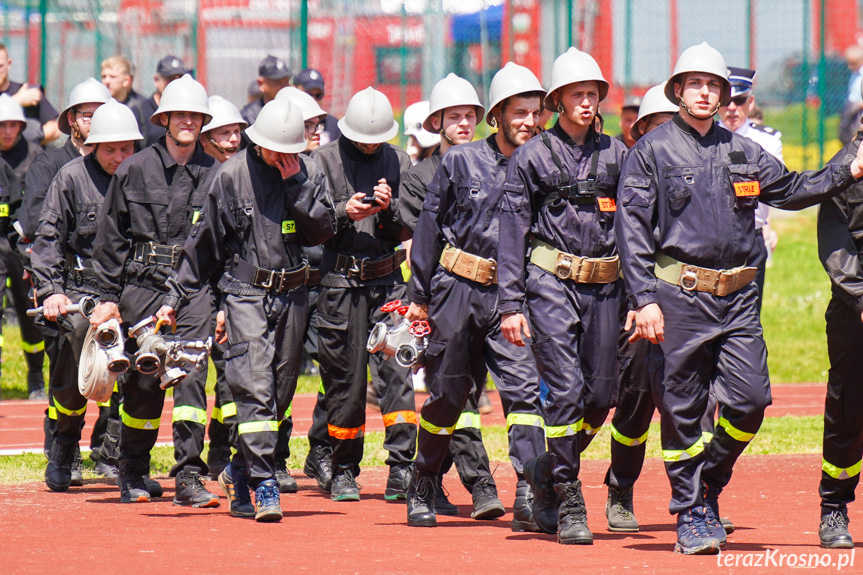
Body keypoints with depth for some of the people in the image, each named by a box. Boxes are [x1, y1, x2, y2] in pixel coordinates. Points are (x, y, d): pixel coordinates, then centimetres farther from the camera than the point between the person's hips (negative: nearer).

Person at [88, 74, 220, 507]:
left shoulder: (215, 174, 6)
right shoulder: (135, 170, 4)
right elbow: (111, 237, 8)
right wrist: (108, 296, 4)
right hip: (144, 287, 0)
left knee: (191, 376, -11)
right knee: (144, 381, 4)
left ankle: (189, 476, -11)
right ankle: (132, 474, 21)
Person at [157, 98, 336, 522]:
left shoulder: (308, 175, 5)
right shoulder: (232, 176, -1)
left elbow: (323, 232, -4)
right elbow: (204, 242, 7)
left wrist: (296, 183, -10)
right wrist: (175, 297, 8)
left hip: (292, 296, 3)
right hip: (246, 293, -3)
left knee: (280, 392, 8)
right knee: (255, 388, -15)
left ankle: (240, 472, 26)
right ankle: (264, 486, -17)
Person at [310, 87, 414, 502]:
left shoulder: (398, 161, 9)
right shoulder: (324, 160, 2)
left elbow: (406, 231, 9)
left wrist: (389, 208, -11)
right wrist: (344, 212, -17)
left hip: (387, 280, 1)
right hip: (339, 283, -1)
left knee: (396, 368, -11)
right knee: (344, 379, 2)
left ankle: (400, 469, -12)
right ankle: (344, 471, 15)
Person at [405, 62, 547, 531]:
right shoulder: (461, 162, 1)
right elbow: (430, 226, 5)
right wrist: (421, 295, 4)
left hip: (513, 294, 1)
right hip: (458, 289, -1)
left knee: (525, 386, -13)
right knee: (446, 393, 7)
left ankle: (528, 496, -17)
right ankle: (423, 484, 26)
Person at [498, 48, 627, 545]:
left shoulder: (615, 154, 11)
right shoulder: (533, 156, 2)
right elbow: (513, 231, 1)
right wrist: (511, 303, -5)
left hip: (605, 286, 4)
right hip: (552, 281, -4)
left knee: (600, 394, 4)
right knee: (565, 389, -12)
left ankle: (547, 470, 28)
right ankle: (568, 503, -5)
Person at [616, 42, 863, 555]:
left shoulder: (742, 153, 14)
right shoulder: (651, 151, 1)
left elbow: (791, 190, 23)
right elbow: (632, 228, -5)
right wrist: (645, 300, -13)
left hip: (738, 298, 4)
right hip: (679, 295, -4)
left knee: (750, 400, -5)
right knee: (682, 409, -1)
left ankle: (709, 481, 18)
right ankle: (691, 515, 9)